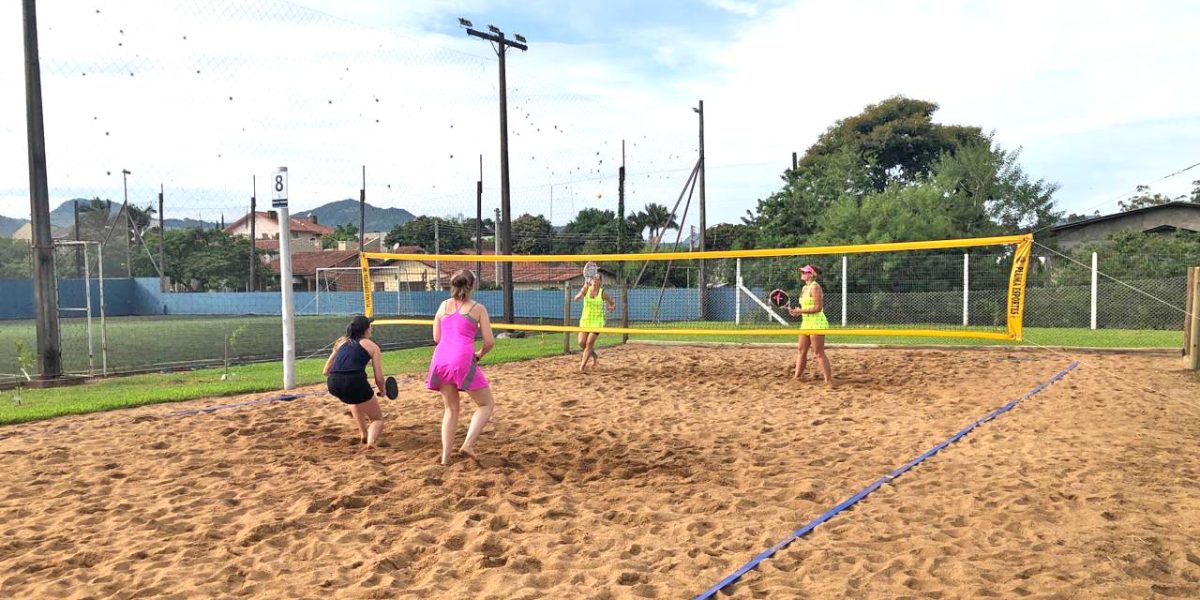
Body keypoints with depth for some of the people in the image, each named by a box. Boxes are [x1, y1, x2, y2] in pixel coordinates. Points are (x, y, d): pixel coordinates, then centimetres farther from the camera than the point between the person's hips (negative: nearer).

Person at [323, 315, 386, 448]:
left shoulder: (341, 342, 25)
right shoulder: (372, 346, 13)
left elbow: (326, 371, 26)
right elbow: (379, 378, 8)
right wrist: (382, 392, 27)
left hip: (333, 384, 5)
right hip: (355, 382, -5)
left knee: (356, 399, 40)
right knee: (377, 419, 14)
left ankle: (363, 433, 35)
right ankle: (371, 440, -16)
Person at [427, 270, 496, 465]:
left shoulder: (444, 305, 16)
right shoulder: (478, 308, 5)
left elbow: (436, 337, 19)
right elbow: (489, 342, 2)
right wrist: (479, 355, 21)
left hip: (440, 359, 5)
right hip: (463, 360, -5)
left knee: (451, 408, 19)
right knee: (487, 404, 11)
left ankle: (445, 455, 11)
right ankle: (467, 445, -5)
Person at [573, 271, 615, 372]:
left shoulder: (603, 293, -6)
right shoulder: (586, 289, -3)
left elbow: (613, 303, 7)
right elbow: (576, 298, -21)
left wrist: (611, 307, -18)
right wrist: (584, 287, -36)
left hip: (597, 321, -3)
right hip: (585, 320, 3)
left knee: (589, 343, -9)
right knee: (581, 342, -4)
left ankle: (582, 366, 2)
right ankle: (594, 356, 26)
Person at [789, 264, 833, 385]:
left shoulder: (815, 287, -15)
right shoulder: (805, 288, 14)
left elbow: (818, 307, -21)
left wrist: (800, 311, -21)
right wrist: (797, 311, 4)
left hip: (817, 324, -10)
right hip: (806, 323, 10)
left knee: (818, 353, -7)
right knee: (801, 350, 12)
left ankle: (829, 381, -1)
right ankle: (797, 376, 20)